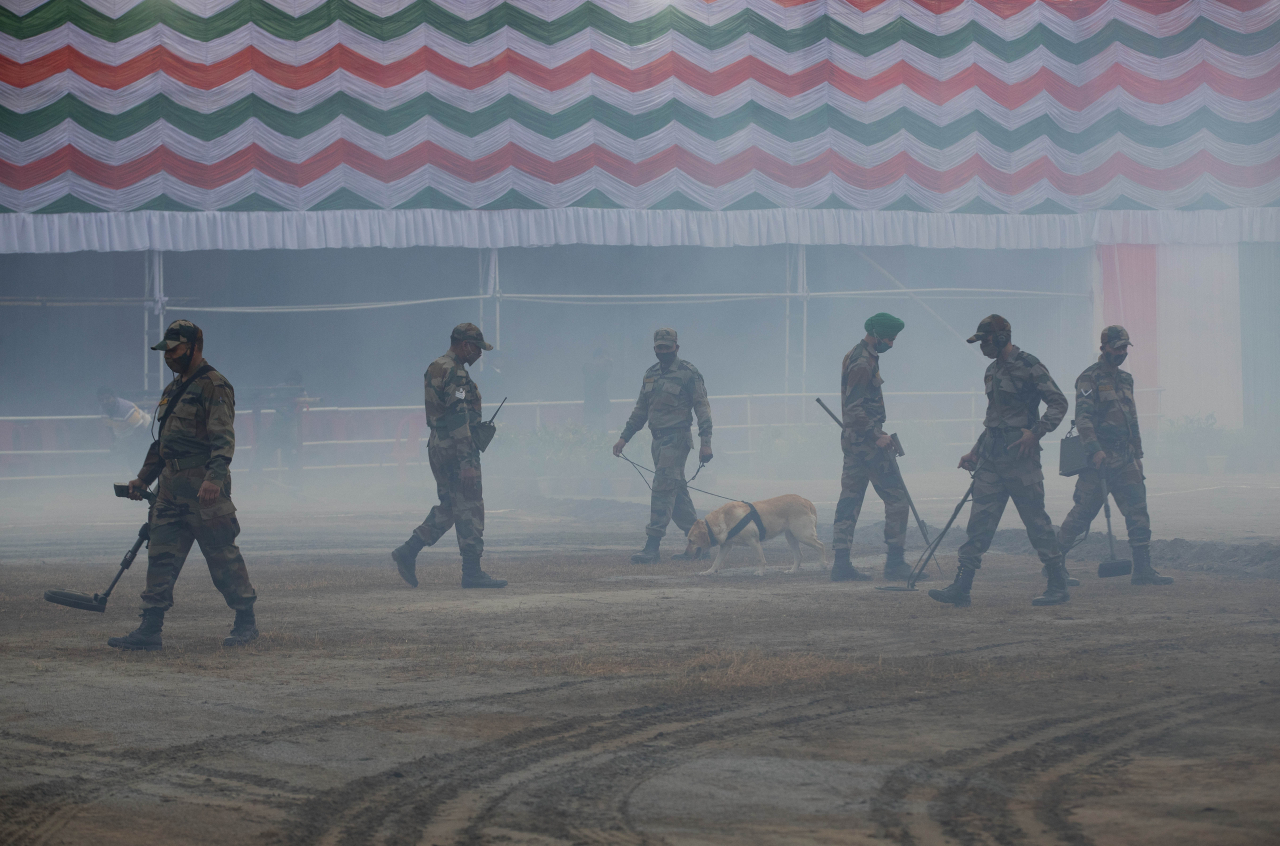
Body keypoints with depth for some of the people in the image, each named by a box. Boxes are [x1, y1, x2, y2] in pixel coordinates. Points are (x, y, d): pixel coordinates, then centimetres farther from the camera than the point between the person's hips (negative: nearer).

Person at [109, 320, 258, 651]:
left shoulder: (214, 387, -9)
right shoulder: (173, 389, 20)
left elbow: (223, 439, -19)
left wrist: (213, 478, -30)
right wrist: (144, 478, 27)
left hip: (203, 484, -9)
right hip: (171, 485, 9)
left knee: (223, 556, -3)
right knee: (161, 555, 3)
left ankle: (246, 623, 9)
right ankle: (150, 630, 3)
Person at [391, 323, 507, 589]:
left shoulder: (435, 369, 15)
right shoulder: (456, 373, -16)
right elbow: (458, 419, -21)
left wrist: (477, 427, 21)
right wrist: (466, 462, -22)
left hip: (437, 446, 10)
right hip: (456, 448, -10)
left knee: (448, 508, 16)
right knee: (470, 509, -5)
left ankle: (407, 552, 12)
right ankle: (472, 572, -3)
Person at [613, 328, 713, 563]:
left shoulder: (688, 373, -6)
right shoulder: (651, 375, 15)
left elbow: (702, 408, -7)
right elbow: (640, 410, 22)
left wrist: (706, 442, -14)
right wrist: (624, 437, 18)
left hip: (677, 439, -8)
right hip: (658, 440, 8)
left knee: (663, 489, -14)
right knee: (677, 492, 9)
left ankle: (652, 546, -17)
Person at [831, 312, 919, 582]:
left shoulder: (858, 357, 15)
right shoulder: (863, 363, -17)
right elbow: (855, 409, -23)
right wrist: (876, 436, -21)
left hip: (853, 439, 10)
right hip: (866, 441, -10)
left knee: (850, 500, 8)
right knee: (897, 498, -5)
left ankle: (841, 564, 7)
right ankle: (895, 562, -3)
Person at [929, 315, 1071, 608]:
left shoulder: (1028, 365, -8)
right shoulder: (993, 371, 17)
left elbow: (1058, 403, -11)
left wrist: (1036, 431, -22)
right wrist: (975, 452, 23)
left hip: (1019, 454, -8)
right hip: (991, 457, 8)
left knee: (1035, 519, -3)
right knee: (980, 520, 2)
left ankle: (1059, 585, 5)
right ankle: (961, 587, -1)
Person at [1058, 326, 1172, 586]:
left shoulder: (1125, 379, 17)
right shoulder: (1090, 378, -7)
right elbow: (1082, 418, -17)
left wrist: (1137, 455, 21)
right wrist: (1094, 450, -28)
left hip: (1125, 460, 7)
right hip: (1098, 459, -7)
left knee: (1138, 511, -4)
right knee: (1082, 513, -1)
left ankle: (1142, 569, -4)